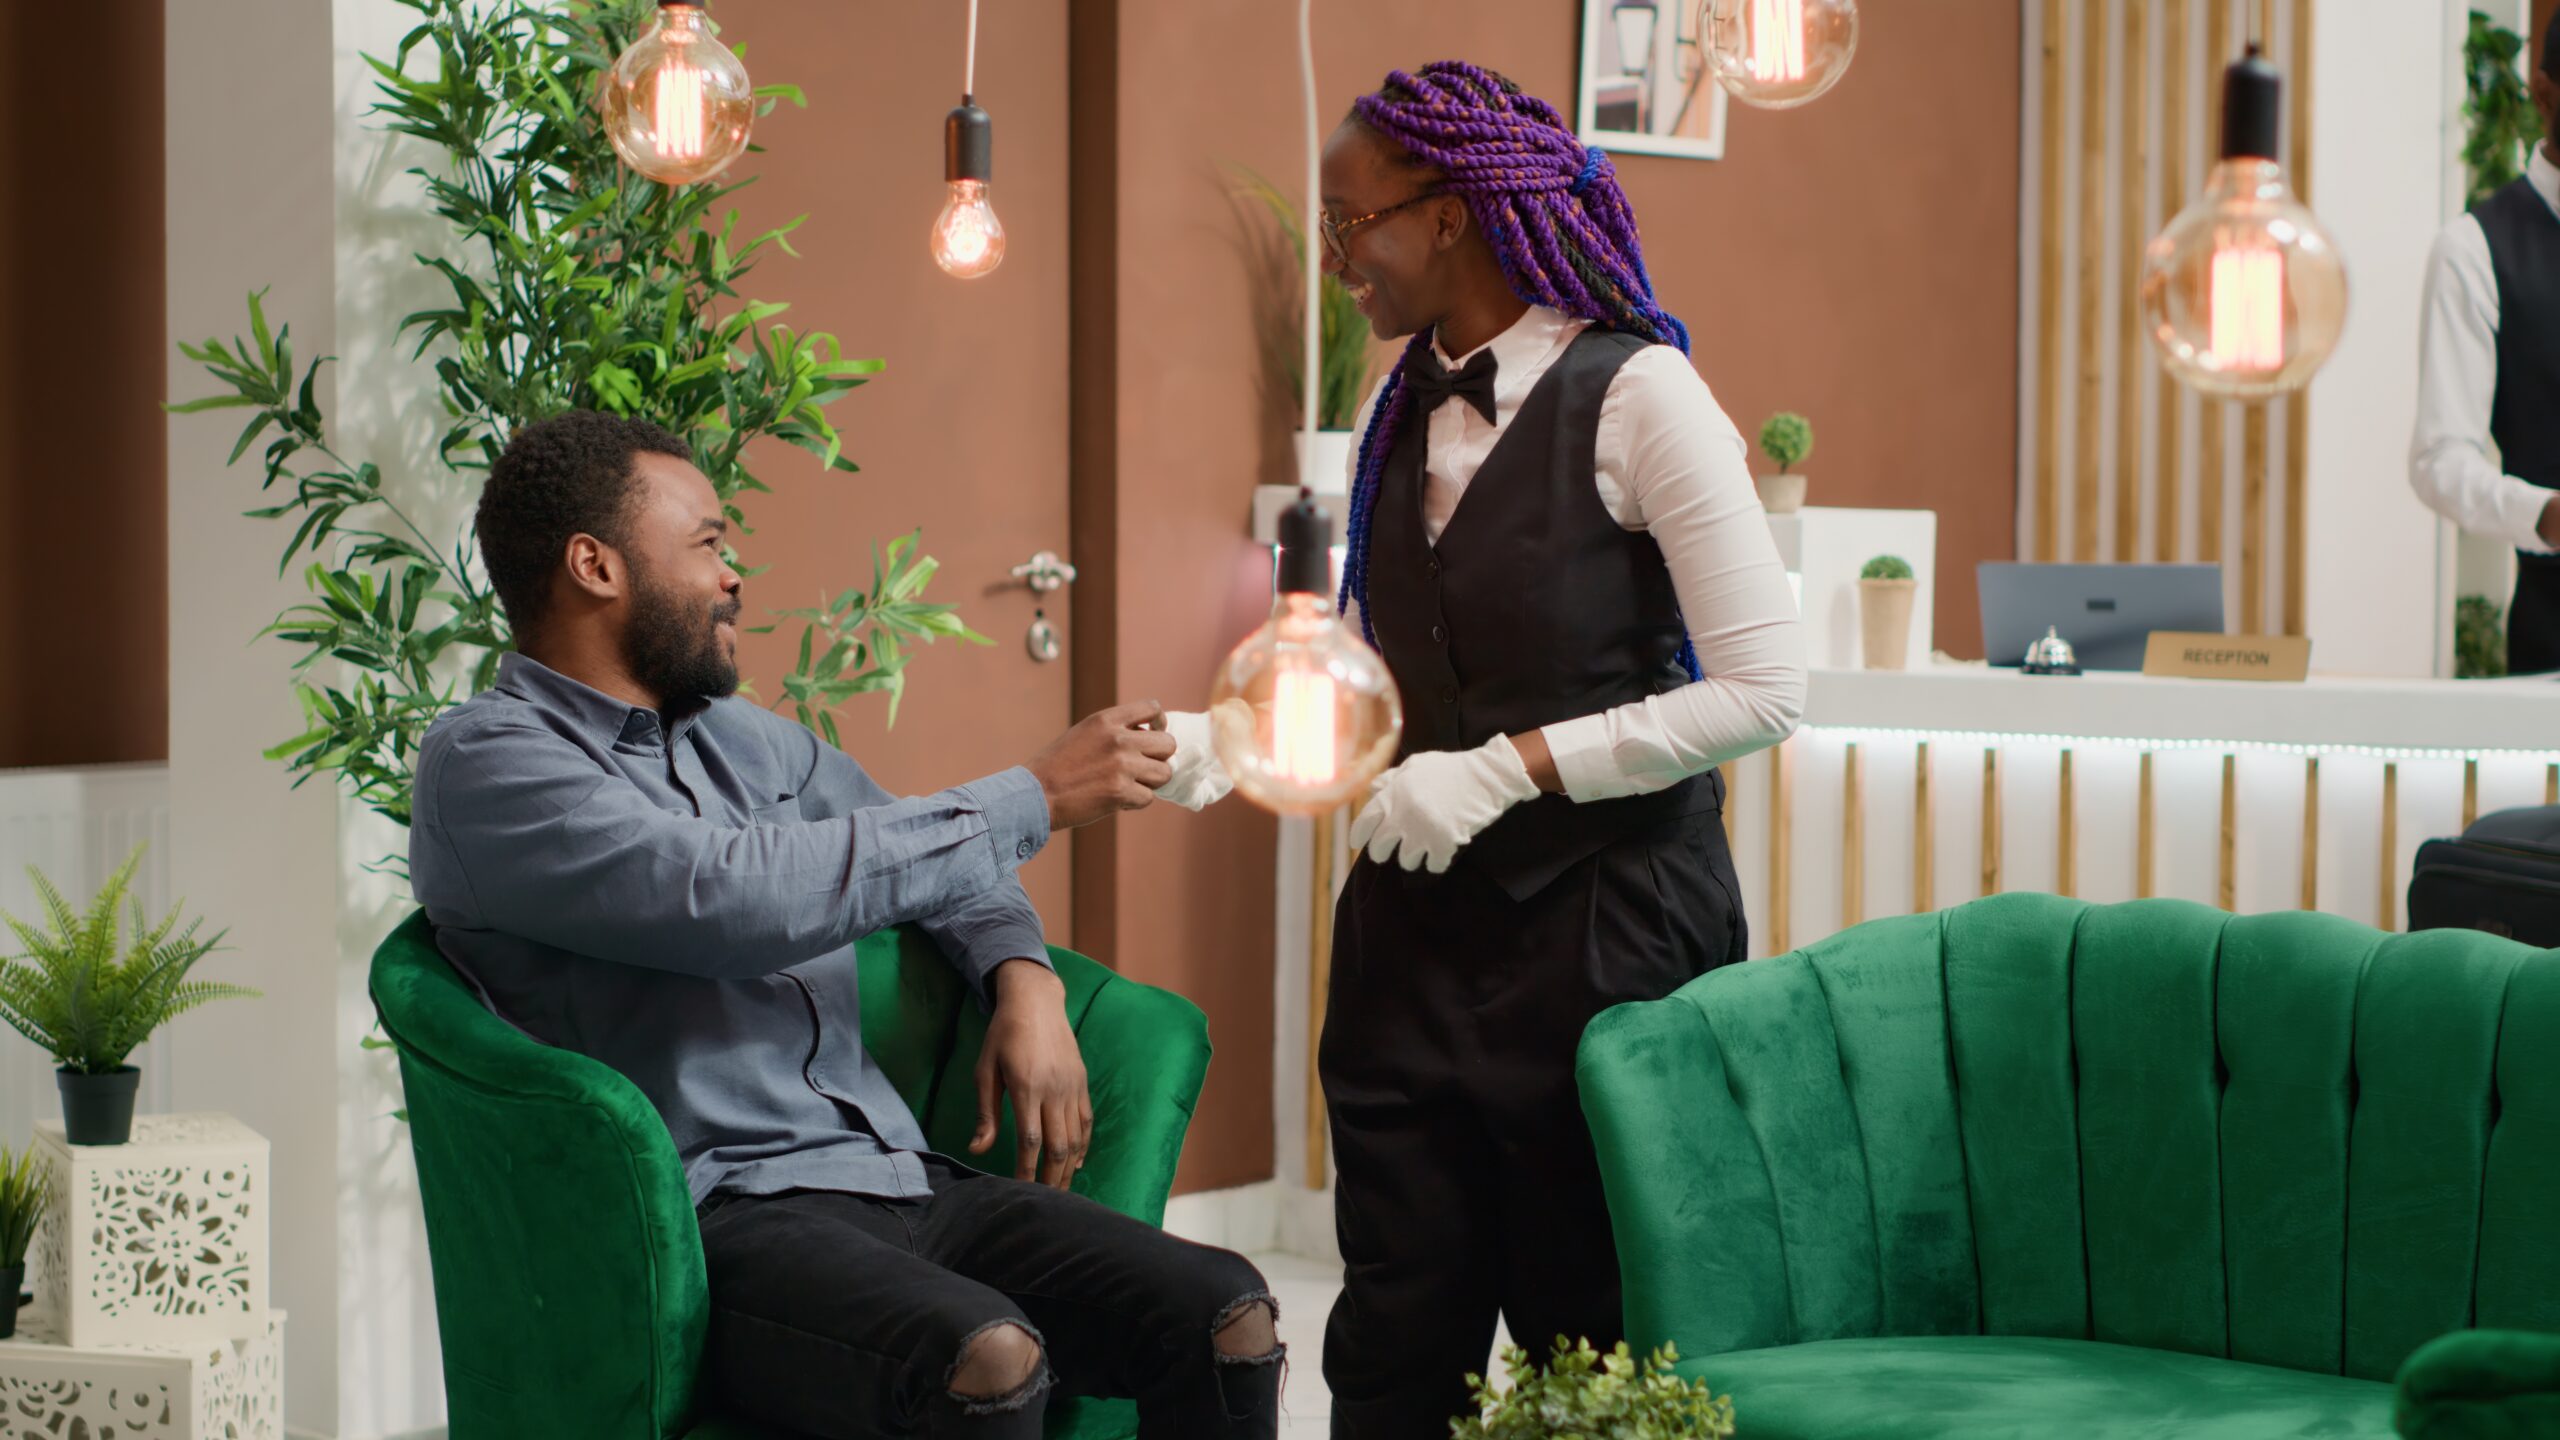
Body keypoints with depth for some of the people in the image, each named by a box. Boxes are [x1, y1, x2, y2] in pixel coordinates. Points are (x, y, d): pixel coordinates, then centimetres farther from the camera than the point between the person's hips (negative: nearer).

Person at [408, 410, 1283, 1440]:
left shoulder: (736, 736, 21)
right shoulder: (484, 761, -4)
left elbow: (934, 861, 35)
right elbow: (737, 894, -19)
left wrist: (1025, 979, 11)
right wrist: (1034, 798, -11)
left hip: (896, 1179, 7)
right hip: (715, 1222, -7)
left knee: (1224, 1320, -16)